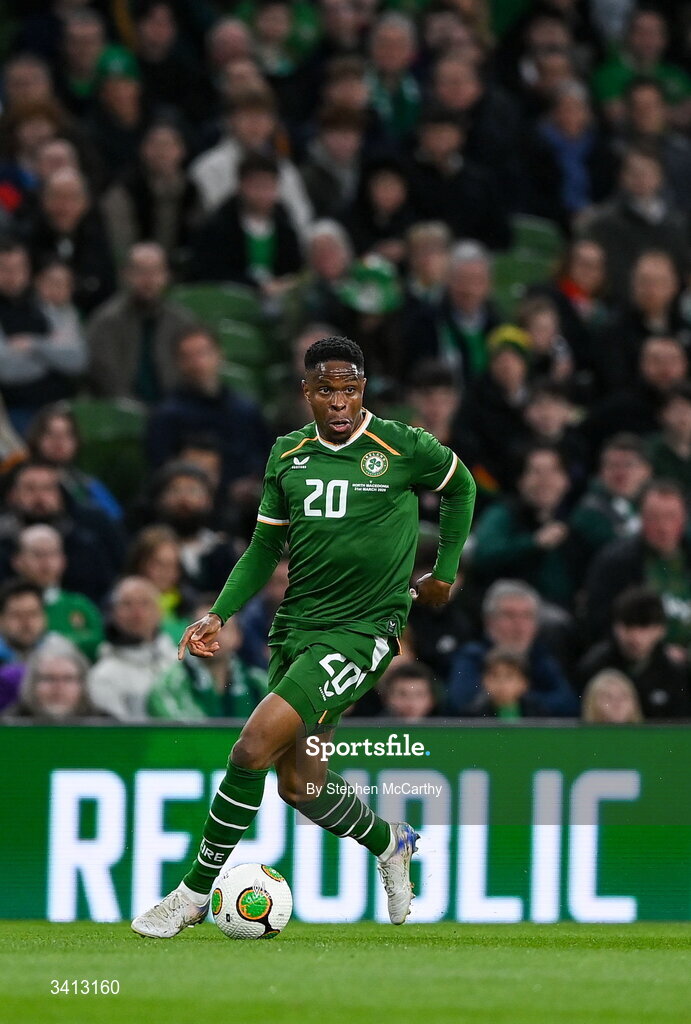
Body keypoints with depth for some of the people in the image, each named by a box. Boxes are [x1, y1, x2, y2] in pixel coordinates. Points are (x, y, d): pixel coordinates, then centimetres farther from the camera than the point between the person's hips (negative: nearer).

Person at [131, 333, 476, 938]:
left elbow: (461, 485, 12)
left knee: (255, 746, -20)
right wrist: (220, 614, 4)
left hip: (365, 628, -6)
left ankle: (196, 893, -8)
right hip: (296, 624, 6)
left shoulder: (402, 448, -8)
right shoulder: (288, 456, 6)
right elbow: (266, 546, 15)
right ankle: (390, 844, 40)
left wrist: (446, 572, 13)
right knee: (299, 785, 10)